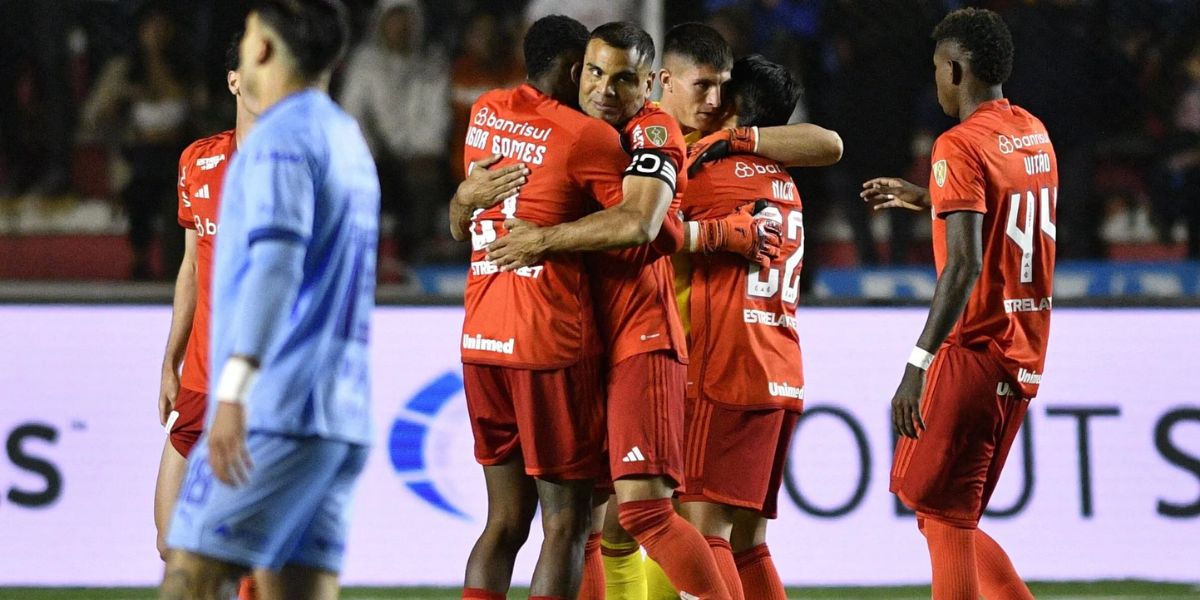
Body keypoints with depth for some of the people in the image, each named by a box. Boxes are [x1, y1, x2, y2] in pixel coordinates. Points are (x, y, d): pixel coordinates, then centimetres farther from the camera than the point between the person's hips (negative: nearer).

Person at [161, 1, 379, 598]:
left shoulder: (282, 138, -9)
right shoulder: (349, 138, 19)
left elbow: (276, 262, -23)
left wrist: (234, 391, -32)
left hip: (277, 413, -9)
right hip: (341, 415, 9)